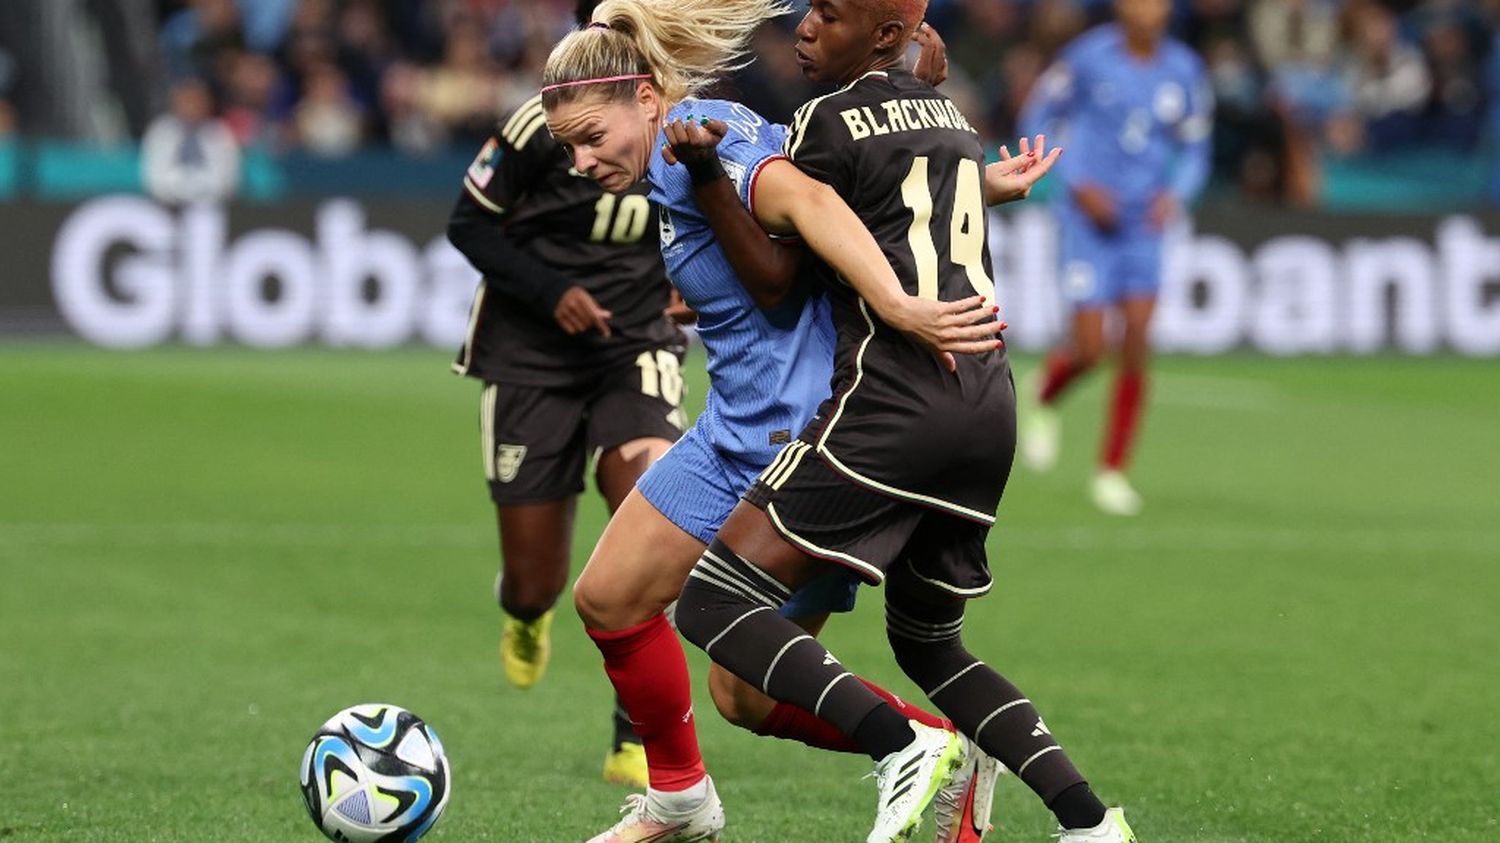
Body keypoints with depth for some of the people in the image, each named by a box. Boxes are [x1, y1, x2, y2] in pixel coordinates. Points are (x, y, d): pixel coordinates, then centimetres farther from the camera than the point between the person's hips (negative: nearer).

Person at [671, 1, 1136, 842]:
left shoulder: (830, 123, -2)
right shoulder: (954, 118, 21)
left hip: (894, 403, -8)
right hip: (990, 404, 9)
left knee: (716, 603, -8)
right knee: (930, 644, 23)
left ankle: (904, 746, -23)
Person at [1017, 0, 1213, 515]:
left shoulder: (1183, 71, 2)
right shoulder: (1089, 58, -9)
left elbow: (1195, 150, 13)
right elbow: (1036, 122, -1)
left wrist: (1175, 194, -7)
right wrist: (1078, 187, -11)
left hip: (1143, 225, 3)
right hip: (1089, 220, -3)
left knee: (1136, 344, -9)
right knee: (1089, 350, -8)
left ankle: (1112, 470, 2)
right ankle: (1044, 401, 28)